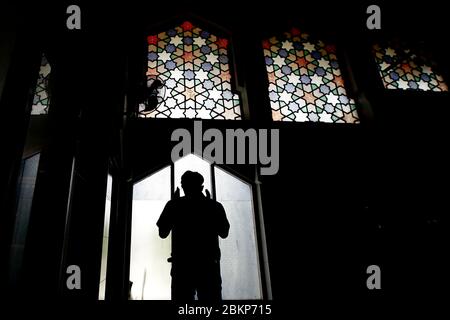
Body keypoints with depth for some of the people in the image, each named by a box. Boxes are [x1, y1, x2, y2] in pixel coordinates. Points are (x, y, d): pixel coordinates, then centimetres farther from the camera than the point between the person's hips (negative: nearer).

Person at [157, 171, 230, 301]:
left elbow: (163, 233, 8)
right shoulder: (214, 206, 5)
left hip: (182, 265, -1)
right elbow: (224, 233, 15)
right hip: (209, 265, 1)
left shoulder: (175, 204, 1)